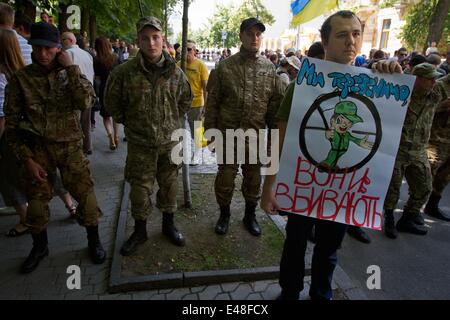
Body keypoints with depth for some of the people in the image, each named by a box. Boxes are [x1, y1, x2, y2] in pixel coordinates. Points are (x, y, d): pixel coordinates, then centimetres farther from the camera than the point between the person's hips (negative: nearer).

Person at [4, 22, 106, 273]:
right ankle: (40, 246, 34)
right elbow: (12, 123, -1)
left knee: (86, 194, -1)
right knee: (37, 200, 9)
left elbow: (86, 102, -20)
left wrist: (70, 68, -18)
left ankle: (94, 241, 21)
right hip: (37, 148, 1)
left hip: (70, 146, 0)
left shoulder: (71, 73, 0)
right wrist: (26, 159, -6)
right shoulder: (21, 78, -3)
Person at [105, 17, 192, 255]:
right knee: (140, 188, 7)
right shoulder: (125, 72, -9)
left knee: (169, 184, 13)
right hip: (140, 143, -1)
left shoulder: (175, 72, -2)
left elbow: (186, 99, 15)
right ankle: (139, 231, 27)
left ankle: (168, 224, 33)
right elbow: (111, 101, 6)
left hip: (170, 140, 2)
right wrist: (126, 122, 5)